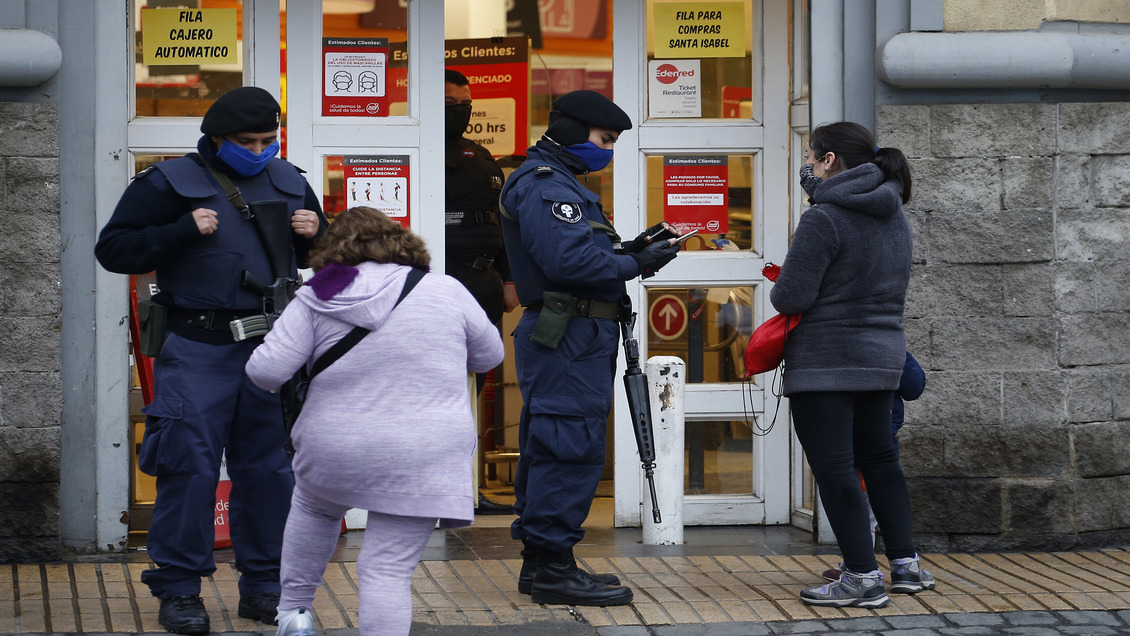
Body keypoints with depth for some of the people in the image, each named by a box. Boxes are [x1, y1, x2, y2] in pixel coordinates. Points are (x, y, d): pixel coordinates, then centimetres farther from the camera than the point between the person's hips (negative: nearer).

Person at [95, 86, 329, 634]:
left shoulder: (289, 182, 14)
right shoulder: (170, 183, -1)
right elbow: (113, 249, -5)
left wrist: (315, 234, 2)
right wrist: (183, 231, -16)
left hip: (271, 344, 4)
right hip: (198, 349, -4)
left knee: (270, 466, 7)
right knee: (190, 468, -5)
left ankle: (263, 586, 17)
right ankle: (178, 590, 4)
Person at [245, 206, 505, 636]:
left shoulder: (315, 300, -2)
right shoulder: (445, 291, 0)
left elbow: (265, 371, -6)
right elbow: (489, 355, 14)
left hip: (333, 451, 1)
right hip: (421, 461, -1)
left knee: (313, 506, 32)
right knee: (388, 569, 0)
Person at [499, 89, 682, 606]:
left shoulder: (555, 181, 22)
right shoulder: (545, 185, -13)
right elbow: (569, 259, -24)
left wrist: (625, 250, 6)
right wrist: (634, 264, -14)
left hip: (566, 338, 11)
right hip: (569, 336, -11)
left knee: (548, 449, 13)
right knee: (571, 448, -11)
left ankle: (541, 563, 19)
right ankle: (553, 567, -9)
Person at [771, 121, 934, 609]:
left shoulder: (824, 219, -16)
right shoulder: (895, 218, 10)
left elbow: (791, 296, -17)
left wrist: (780, 290, 4)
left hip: (827, 362, -8)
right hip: (883, 354, 8)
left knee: (834, 468, -2)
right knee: (878, 459, 20)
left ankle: (863, 578, -3)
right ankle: (906, 565, 23)